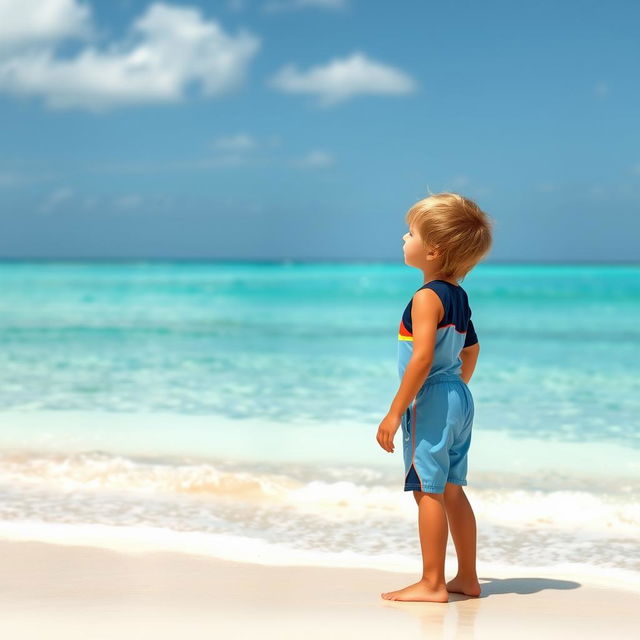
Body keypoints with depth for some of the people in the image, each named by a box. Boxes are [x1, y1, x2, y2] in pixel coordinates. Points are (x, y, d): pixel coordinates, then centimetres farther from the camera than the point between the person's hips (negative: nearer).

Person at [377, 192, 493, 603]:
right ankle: (467, 577, 20)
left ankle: (432, 584, 0)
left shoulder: (426, 298, -17)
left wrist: (395, 413, -22)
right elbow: (471, 349, 23)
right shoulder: (459, 296, 11)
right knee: (452, 490, 15)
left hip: (430, 399, -9)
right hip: (459, 398, 9)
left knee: (428, 490, -4)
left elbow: (422, 358, -25)